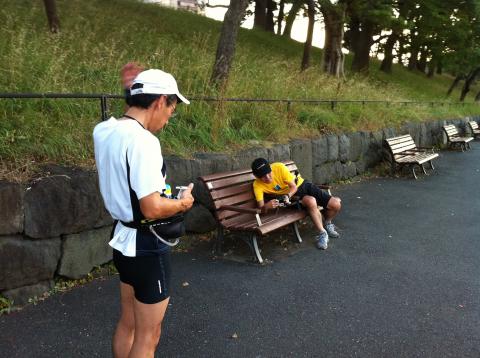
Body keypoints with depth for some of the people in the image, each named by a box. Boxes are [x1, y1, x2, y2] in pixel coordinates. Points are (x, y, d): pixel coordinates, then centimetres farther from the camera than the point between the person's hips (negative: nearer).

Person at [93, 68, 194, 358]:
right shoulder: (142, 141, -26)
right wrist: (183, 203, -8)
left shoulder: (103, 130, 0)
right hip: (147, 247, -9)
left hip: (123, 239, 9)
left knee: (128, 324, 24)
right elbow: (152, 209, -30)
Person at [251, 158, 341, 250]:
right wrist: (267, 206, -47)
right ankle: (322, 233, -18)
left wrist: (288, 196, -38)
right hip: (292, 197, -1)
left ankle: (328, 223, 20)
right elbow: (261, 208, -25)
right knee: (311, 202, -37)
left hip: (302, 186, 1)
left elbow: (293, 186, -18)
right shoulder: (258, 185, -20)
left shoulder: (279, 167, -23)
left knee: (336, 204, -13)